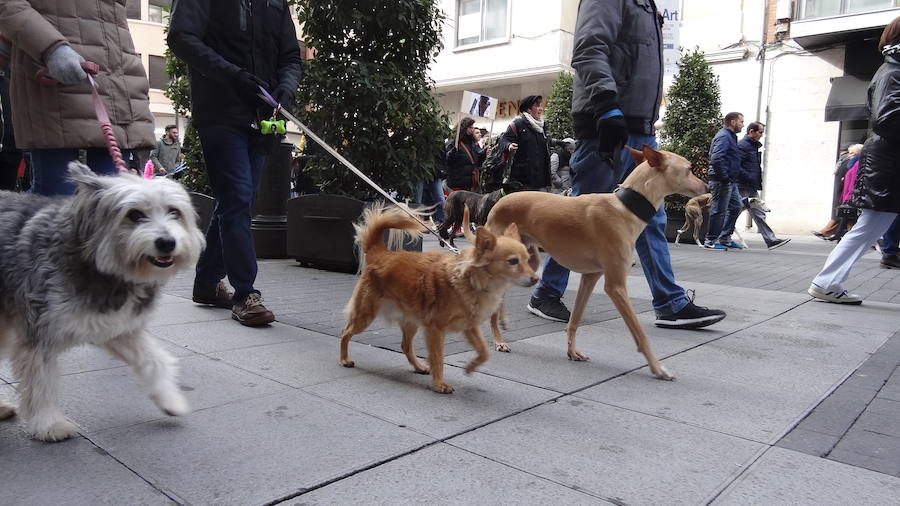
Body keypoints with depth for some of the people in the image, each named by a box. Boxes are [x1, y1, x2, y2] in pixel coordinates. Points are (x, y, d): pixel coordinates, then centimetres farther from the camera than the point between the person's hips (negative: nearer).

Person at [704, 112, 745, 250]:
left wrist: (731, 178, 17)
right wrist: (725, 178, -22)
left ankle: (725, 238, 21)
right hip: (722, 181, -11)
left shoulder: (730, 136, 19)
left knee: (736, 206, 15)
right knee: (719, 211, -5)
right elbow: (716, 159, -26)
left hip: (731, 181, 11)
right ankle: (711, 241, 2)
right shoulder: (724, 136, -13)